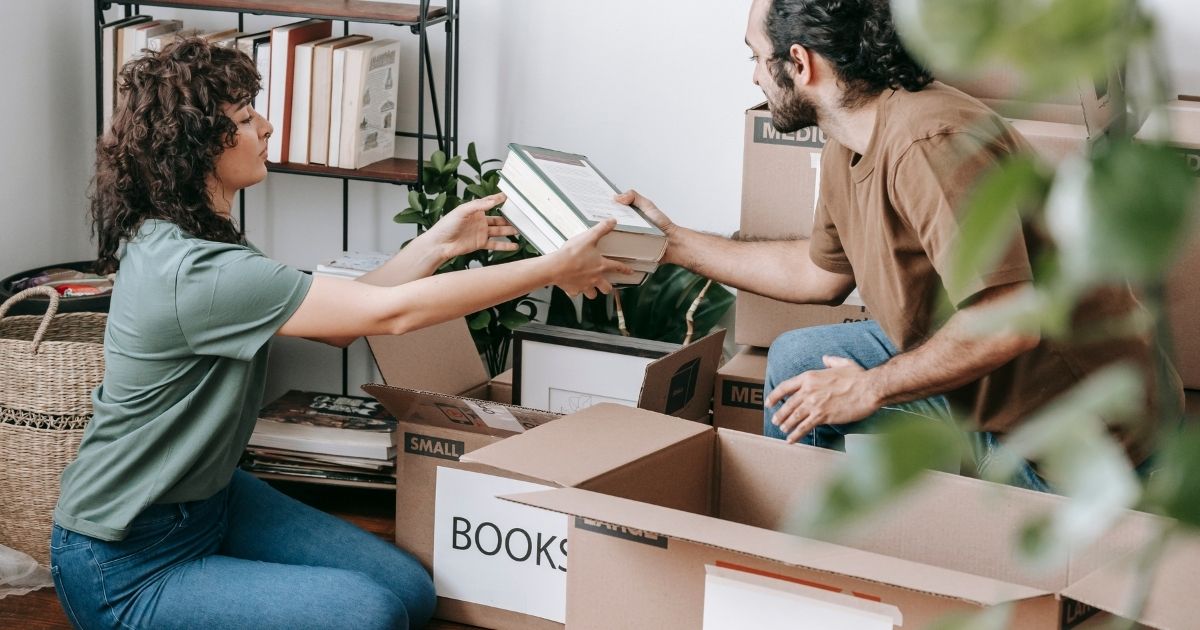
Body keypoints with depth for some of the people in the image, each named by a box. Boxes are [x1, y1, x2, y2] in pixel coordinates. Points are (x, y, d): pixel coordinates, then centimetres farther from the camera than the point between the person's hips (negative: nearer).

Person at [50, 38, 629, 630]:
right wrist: (552, 269, -20)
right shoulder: (192, 272, -29)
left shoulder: (192, 239, 2)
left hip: (208, 498, 9)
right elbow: (391, 312, -27)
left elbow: (339, 321, 6)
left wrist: (440, 243, 1)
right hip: (125, 566, -9)